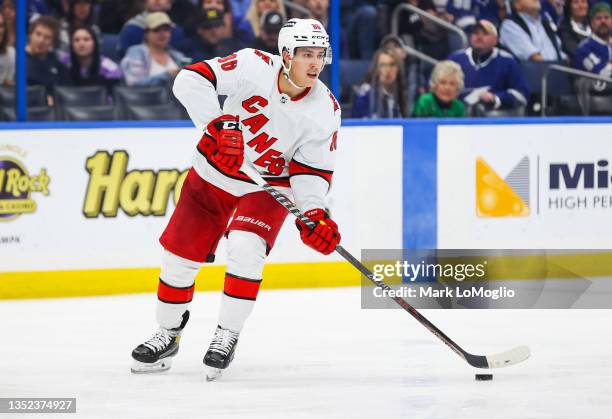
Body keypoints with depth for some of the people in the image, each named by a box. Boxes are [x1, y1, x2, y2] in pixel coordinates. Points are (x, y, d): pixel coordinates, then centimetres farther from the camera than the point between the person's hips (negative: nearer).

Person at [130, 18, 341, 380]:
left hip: (266, 189, -1)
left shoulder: (325, 110, -16)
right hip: (212, 176, 1)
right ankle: (168, 334, 27)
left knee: (246, 248, -27)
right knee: (180, 255, 4)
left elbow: (312, 170, -9)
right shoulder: (254, 66, -22)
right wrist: (220, 125, -40)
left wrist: (315, 214, -25)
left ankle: (228, 336, -10)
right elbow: (192, 80, -29)